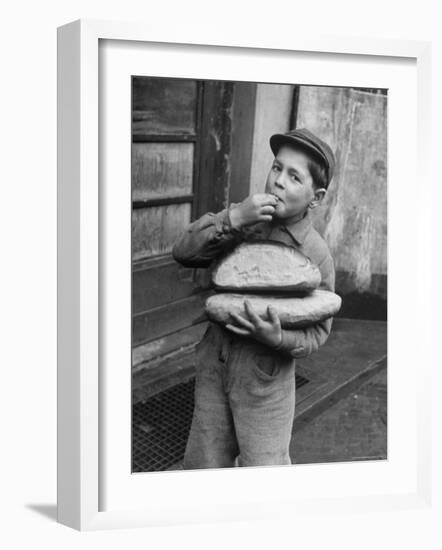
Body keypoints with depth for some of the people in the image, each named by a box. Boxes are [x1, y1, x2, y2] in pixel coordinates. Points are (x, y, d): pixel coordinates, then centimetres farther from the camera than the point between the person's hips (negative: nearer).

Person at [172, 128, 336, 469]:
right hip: (214, 364, 4)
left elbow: (317, 332, -9)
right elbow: (184, 252, -14)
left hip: (264, 379, -4)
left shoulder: (316, 255, -15)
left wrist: (277, 338, -29)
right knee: (203, 465, 18)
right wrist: (232, 219, -27)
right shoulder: (244, 218, -5)